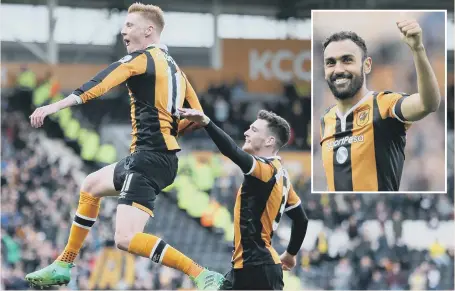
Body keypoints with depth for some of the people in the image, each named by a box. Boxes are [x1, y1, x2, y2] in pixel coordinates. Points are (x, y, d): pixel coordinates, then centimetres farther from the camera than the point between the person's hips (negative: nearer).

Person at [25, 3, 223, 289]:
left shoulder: (141, 59, -7)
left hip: (149, 158, -10)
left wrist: (56, 105, -33)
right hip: (163, 155, 10)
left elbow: (101, 84, -24)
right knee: (90, 187, 29)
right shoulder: (173, 66, 18)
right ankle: (64, 266, 35)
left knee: (126, 239, -20)